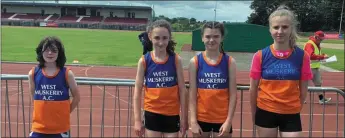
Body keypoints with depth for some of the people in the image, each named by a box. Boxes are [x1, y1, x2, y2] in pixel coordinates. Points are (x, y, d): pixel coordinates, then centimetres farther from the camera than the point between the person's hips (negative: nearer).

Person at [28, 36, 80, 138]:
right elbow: (34, 97, 13)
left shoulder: (67, 73, -7)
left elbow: (76, 97, 3)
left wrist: (64, 113, 2)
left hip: (60, 128, -1)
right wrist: (45, 111, 10)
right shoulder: (33, 73, -1)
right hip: (39, 127, 2)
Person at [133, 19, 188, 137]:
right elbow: (137, 92, -1)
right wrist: (137, 119, -3)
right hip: (152, 114, 0)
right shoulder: (144, 61, -6)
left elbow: (182, 90, -1)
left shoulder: (176, 60, -6)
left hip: (172, 114, 0)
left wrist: (184, 117, -1)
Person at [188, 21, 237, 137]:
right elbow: (192, 94, -3)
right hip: (201, 118, 0)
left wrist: (229, 120, -9)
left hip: (222, 119, 0)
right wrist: (193, 121, -7)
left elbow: (233, 94, -3)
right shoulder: (195, 61, -4)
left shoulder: (230, 62, -4)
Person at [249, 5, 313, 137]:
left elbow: (303, 89, 3)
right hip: (265, 112, 0)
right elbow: (253, 88, 0)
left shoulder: (302, 56, -5)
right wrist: (254, 113, 6)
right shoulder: (260, 56, -7)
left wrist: (296, 109, 8)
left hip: (291, 114, 0)